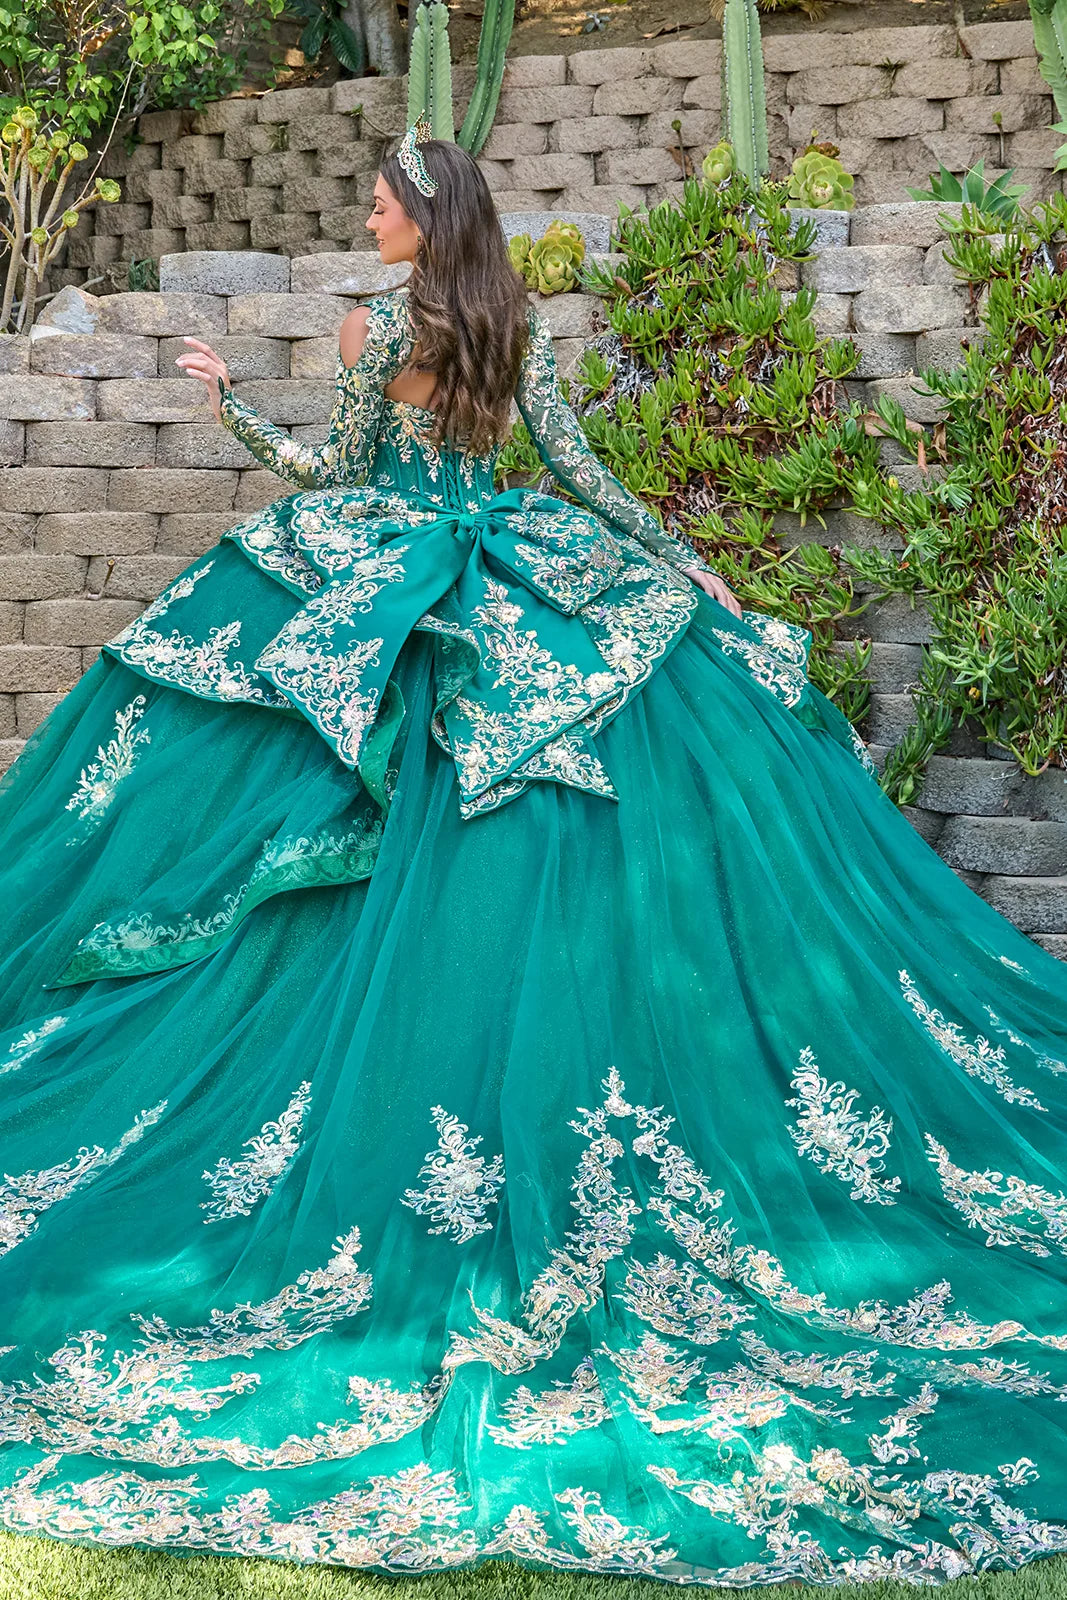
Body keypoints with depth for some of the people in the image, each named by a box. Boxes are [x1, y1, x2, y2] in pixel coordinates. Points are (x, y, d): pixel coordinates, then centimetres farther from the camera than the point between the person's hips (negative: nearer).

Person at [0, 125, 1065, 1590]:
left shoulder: (377, 327, -7)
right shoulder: (516, 325, 7)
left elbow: (338, 469, -3)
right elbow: (574, 461, 6)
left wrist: (225, 397, 6)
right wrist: (682, 558, 14)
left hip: (387, 587, -4)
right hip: (505, 591, 5)